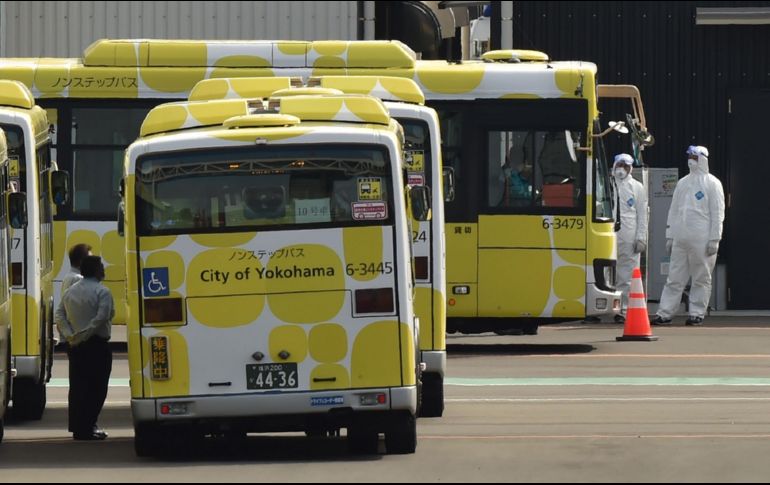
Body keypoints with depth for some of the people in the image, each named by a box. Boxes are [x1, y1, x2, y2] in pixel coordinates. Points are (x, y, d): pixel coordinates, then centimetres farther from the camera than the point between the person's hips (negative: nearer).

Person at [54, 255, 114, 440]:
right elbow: (101, 318, -22)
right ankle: (87, 428, -8)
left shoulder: (70, 292, 12)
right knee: (96, 387, -3)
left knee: (77, 387, 11)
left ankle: (77, 427, 15)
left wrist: (69, 335, -3)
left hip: (75, 347, 7)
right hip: (97, 345, -7)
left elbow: (59, 316, 6)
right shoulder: (101, 292, -10)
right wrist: (84, 335, -18)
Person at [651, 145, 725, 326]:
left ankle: (697, 313, 5)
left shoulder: (712, 183, 1)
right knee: (674, 278, 3)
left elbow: (717, 213, -4)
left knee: (701, 279, -1)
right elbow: (674, 210, 19)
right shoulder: (682, 183, 18)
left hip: (702, 240, -5)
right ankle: (664, 313, 1)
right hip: (680, 239, 5)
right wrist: (669, 236, 13)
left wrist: (714, 239, -11)